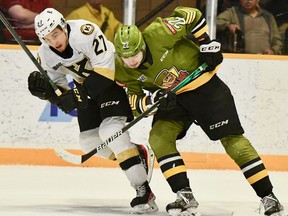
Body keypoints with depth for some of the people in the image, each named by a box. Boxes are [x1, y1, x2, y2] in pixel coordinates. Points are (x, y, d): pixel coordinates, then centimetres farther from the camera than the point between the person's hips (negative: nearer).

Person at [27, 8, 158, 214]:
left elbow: (105, 68, -33)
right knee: (89, 140, 5)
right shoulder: (45, 55, -9)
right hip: (88, 86, 8)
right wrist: (45, 90, -22)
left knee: (110, 130, -23)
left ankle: (144, 191, -24)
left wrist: (78, 95, -37)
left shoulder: (84, 32, -32)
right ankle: (138, 155, 27)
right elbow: (58, 88, 1)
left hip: (114, 75, -8)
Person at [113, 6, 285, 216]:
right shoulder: (123, 71, -13)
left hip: (204, 85, -5)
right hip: (173, 97, 5)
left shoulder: (157, 34, -29)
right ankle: (185, 196, -14)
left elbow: (191, 15, -19)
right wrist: (151, 100, -31)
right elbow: (135, 104, -10)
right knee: (159, 137, -16)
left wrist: (206, 43, -19)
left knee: (232, 139, -6)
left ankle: (268, 196, -1)